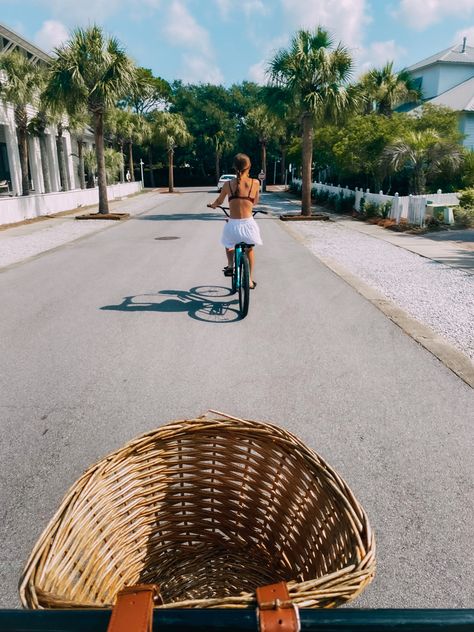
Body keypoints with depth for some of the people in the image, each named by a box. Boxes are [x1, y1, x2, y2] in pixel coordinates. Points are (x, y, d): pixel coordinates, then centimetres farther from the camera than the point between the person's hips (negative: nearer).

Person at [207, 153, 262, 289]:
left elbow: (219, 202, 14)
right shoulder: (255, 183, -3)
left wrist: (212, 205, 37)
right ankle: (250, 280, 24)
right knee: (249, 250, 26)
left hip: (233, 225, 0)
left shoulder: (228, 184, -2)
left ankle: (230, 266, 21)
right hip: (248, 223, 0)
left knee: (229, 244, 34)